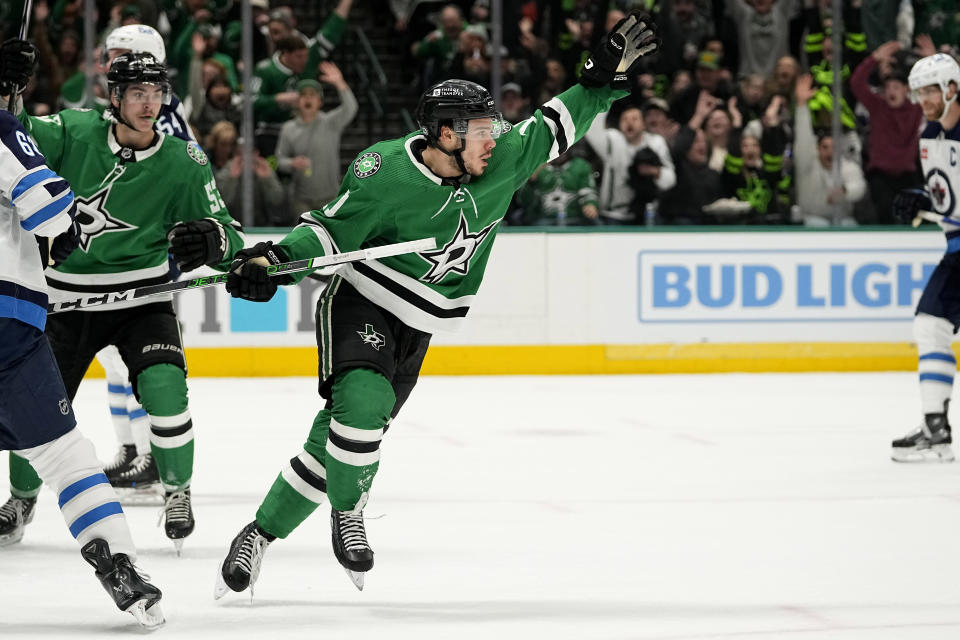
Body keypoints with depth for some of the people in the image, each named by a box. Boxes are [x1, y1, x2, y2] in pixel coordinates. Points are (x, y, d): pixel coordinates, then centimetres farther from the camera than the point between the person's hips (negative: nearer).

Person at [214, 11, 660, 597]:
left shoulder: (499, 165, -6)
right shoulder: (386, 176, -20)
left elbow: (550, 130, 6)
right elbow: (330, 230, -12)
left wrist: (605, 80, -2)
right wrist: (274, 259, -27)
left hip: (415, 329, 5)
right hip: (360, 306, -5)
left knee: (342, 440, 3)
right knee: (363, 400, -31)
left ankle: (263, 534, 14)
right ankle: (347, 517, -7)